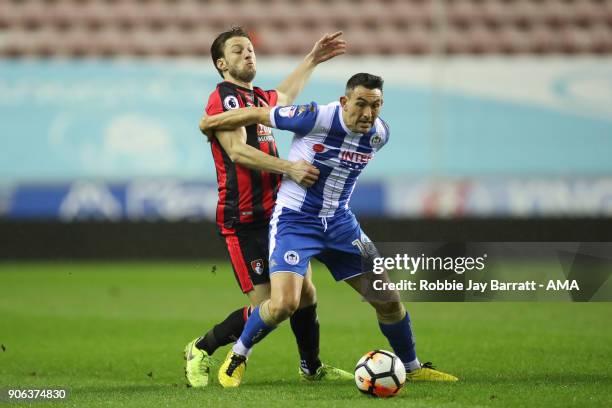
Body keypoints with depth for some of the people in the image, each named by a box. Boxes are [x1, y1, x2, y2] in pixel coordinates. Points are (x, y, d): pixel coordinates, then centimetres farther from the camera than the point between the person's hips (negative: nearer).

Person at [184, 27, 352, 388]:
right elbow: (237, 151, -25)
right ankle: (201, 351, 7)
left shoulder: (259, 98, 17)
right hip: (244, 220, -9)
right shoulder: (224, 98, -11)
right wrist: (289, 167, -31)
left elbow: (285, 95, 42)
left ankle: (312, 366, 29)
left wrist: (312, 60, 42)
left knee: (305, 293, 11)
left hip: (277, 214, 9)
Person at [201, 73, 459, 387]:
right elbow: (258, 114, -12)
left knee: (388, 299, 5)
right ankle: (237, 356, 5)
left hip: (339, 221, 6)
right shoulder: (316, 119, -23)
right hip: (294, 220, -6)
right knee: (284, 304, -23)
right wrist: (208, 123, 0)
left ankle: (411, 368, 28)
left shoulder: (379, 134, -4)